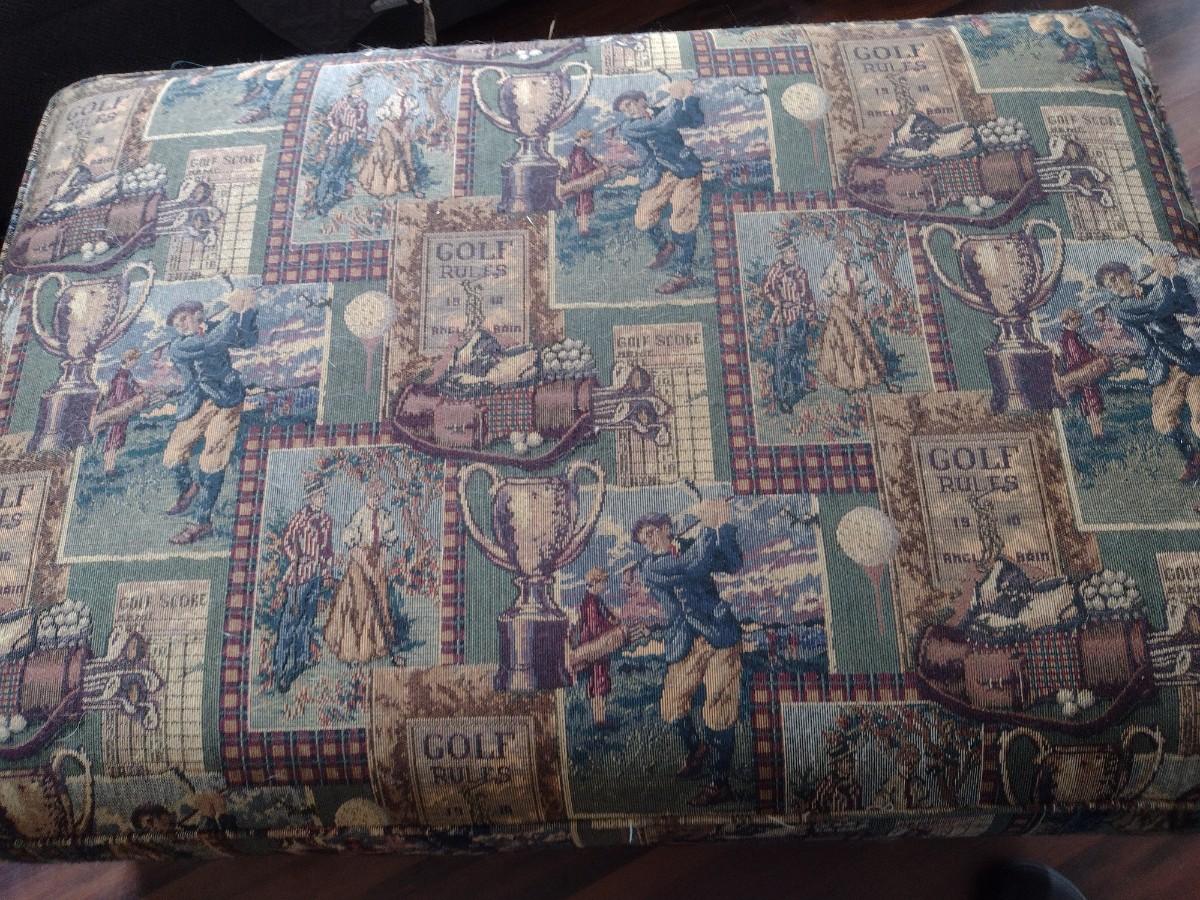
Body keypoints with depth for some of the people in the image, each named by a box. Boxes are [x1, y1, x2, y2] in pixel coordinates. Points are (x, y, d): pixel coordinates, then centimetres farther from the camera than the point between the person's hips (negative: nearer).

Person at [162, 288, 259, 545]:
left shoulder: (214, 329, -2)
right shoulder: (176, 348, -9)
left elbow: (248, 340, -15)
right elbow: (209, 344, -26)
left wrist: (248, 311, -31)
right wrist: (235, 313, -30)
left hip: (226, 402, -2)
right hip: (196, 406, 2)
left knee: (212, 461, -9)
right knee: (172, 458, 2)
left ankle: (202, 521, 3)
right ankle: (188, 488, 37)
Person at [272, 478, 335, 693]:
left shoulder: (327, 520, 11)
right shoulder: (300, 516, -10)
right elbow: (285, 541, -11)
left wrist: (328, 571, 15)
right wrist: (294, 561, -13)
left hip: (317, 574, 7)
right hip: (299, 573, -7)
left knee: (308, 615, 14)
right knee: (291, 614, -5)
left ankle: (302, 657, 27)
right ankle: (282, 665, 0)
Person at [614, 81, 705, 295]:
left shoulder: (662, 113, 4)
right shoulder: (627, 127, -2)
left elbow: (696, 121, -5)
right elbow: (659, 125, -18)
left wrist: (689, 96, -17)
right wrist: (677, 99, -18)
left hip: (684, 173, -2)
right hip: (657, 178, 2)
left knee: (681, 223, -10)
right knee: (643, 220, -1)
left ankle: (682, 275, 2)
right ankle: (664, 247, 32)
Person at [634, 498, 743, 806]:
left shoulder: (691, 546, 5)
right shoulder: (649, 566, -2)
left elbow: (733, 564, -10)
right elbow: (691, 567, -18)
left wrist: (724, 524, -20)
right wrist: (709, 526, -17)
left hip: (720, 638, -1)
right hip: (684, 647, 1)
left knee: (719, 711, -5)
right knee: (671, 709, 5)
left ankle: (720, 784, 9)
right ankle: (694, 748, 37)